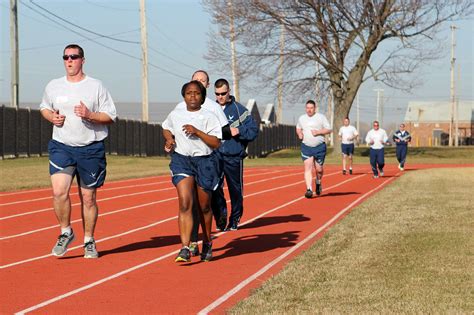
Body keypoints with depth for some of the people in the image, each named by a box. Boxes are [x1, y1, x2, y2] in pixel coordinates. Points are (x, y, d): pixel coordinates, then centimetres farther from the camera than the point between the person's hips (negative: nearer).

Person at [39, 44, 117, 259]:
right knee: (59, 191, -17)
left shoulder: (96, 86, 0)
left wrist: (89, 115, -17)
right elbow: (44, 107, 23)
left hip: (91, 148, -1)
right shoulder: (53, 86, 7)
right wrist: (51, 116, 0)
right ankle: (65, 232, 6)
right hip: (61, 146, 1)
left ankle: (89, 241, 21)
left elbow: (111, 116, 0)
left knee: (88, 197, 5)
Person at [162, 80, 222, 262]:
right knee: (185, 203, -15)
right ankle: (185, 249, -21)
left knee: (204, 207, 11)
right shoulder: (175, 115, 7)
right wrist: (169, 139, 7)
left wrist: (197, 131, -19)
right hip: (181, 160, 1)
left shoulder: (209, 117, -3)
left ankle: (207, 243, 34)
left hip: (204, 161, -1)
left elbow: (216, 143, -10)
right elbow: (166, 128, 28)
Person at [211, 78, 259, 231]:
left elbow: (254, 130, -1)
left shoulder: (239, 109, 1)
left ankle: (235, 220, 20)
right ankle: (220, 215, -2)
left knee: (236, 190, 7)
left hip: (234, 157, -1)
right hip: (215, 156, 1)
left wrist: (239, 131, -16)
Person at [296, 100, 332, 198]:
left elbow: (329, 130, -2)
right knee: (308, 168, -11)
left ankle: (318, 182, 36)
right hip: (306, 147, 2)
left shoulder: (321, 117, -1)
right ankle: (309, 189, -17)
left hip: (319, 147, -2)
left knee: (319, 169, 4)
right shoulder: (301, 118, 10)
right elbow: (298, 128, 26)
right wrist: (299, 134, 3)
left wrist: (318, 132, -16)